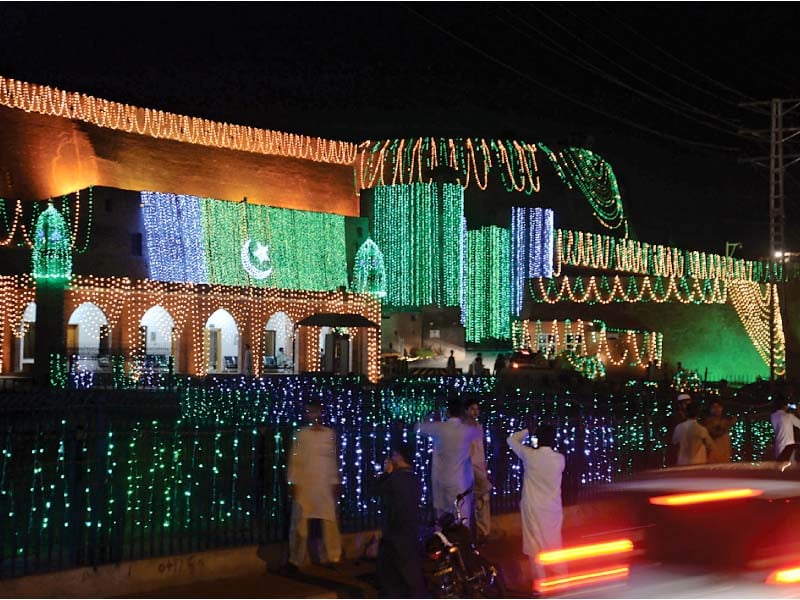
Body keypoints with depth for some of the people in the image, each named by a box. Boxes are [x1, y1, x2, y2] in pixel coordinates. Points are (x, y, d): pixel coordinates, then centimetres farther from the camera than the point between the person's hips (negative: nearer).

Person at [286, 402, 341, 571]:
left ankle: (332, 558, 13)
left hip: (326, 484, 1)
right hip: (304, 484, -1)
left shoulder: (330, 434, 6)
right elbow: (294, 459, 1)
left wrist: (336, 482, 4)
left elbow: (334, 460, 9)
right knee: (299, 522, 0)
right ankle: (295, 560, 7)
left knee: (330, 522, 1)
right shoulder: (301, 435, 1)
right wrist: (293, 483, -5)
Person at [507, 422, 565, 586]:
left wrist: (528, 430, 14)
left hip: (533, 508, -2)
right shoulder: (560, 459, -6)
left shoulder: (529, 455, -11)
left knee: (535, 545, 5)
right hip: (553, 509, 2)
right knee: (555, 544, 15)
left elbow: (511, 440, 5)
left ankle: (540, 584, 8)